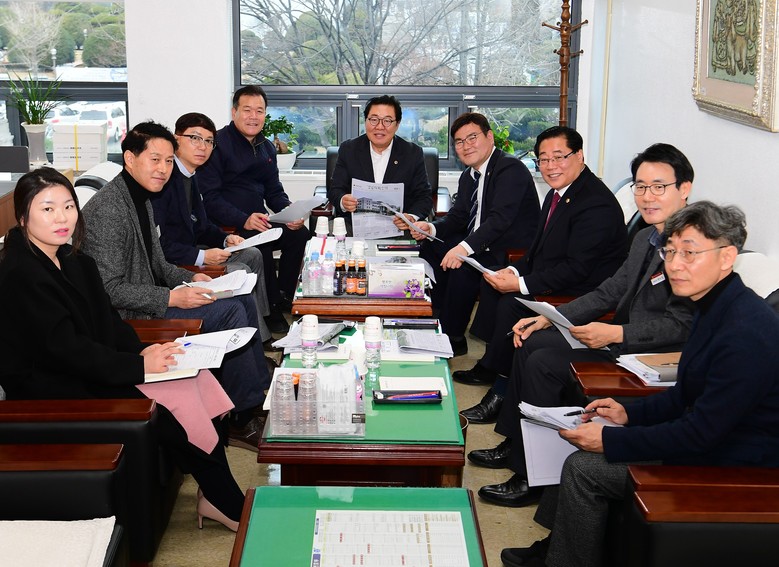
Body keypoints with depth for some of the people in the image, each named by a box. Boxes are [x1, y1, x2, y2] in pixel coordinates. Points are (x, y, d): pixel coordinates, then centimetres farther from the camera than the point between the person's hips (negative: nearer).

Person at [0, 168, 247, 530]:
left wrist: (142, 350, -8)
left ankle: (215, 497, -4)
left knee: (191, 385, -10)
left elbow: (106, 319, 11)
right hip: (48, 390, -8)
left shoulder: (74, 262, 10)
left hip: (89, 370, 8)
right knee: (162, 411, -19)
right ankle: (231, 507, -3)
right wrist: (139, 365, -21)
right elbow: (64, 349, -22)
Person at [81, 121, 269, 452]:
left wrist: (190, 279, 3)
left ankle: (260, 391, 12)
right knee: (229, 312, -18)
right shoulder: (108, 210, -21)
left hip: (151, 294, 10)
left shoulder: (141, 198, 11)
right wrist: (171, 298, -25)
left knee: (244, 300, 5)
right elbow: (109, 289, -25)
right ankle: (242, 421, -10)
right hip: (127, 314, -10)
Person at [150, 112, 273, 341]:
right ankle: (256, 338, 0)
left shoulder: (189, 176, 8)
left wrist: (226, 239, -2)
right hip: (169, 263, -11)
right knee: (240, 272, -15)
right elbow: (156, 243, -27)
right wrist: (200, 257, -25)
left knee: (252, 255, 14)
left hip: (189, 251, 11)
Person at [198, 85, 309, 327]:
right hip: (225, 226, -7)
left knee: (300, 234, -17)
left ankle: (283, 300, -6)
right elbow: (210, 197, -14)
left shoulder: (267, 148, 18)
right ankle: (271, 314, -18)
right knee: (261, 245, -33)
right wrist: (244, 220, -27)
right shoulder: (218, 144, -7)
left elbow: (274, 191, 20)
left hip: (258, 222, 7)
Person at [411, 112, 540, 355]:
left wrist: (465, 247, -39)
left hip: (513, 252, -10)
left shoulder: (510, 168, -19)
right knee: (431, 248, 5)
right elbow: (457, 216, 13)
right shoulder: (469, 176, 11)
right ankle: (439, 321, 13)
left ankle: (454, 339, -11)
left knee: (463, 268, -29)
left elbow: (500, 218, -30)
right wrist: (431, 228, -8)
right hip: (482, 244, 10)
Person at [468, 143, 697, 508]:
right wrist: (550, 317, 6)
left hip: (654, 355, -10)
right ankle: (514, 445, 15)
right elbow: (609, 292, 16)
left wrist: (616, 334, -29)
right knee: (531, 342, 7)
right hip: (621, 336, 10)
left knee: (544, 363, -19)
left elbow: (682, 325, -23)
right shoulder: (646, 238, 13)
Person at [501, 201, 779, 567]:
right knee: (582, 435, 12)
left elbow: (701, 432, -26)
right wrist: (629, 413, 5)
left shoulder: (747, 334, -28)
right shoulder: (714, 307, 3)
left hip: (729, 465, -10)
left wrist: (611, 440, -21)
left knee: (583, 467, -13)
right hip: (708, 436, 10)